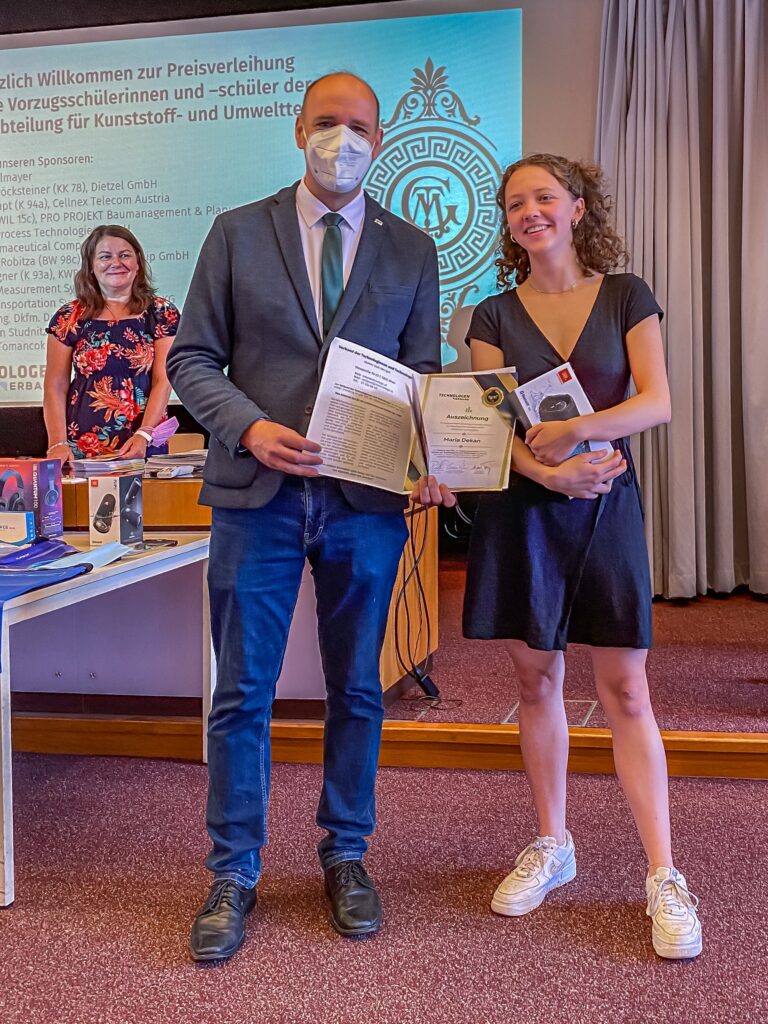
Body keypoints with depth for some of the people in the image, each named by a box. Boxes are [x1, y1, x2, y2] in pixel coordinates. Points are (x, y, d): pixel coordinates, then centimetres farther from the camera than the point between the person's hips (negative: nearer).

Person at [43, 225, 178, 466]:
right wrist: (58, 444, -10)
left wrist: (144, 435, -15)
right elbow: (55, 387, 3)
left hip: (143, 448, 0)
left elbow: (163, 381, -2)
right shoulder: (69, 318, 5)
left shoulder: (161, 314, 4)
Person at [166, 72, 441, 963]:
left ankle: (345, 857, 29)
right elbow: (191, 358, 3)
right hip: (258, 490, -1)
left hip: (366, 498, 1)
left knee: (355, 689, 11)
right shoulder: (237, 233, 5)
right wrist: (250, 428, -15)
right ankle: (233, 875, 18)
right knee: (242, 694, 4)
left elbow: (423, 375, 9)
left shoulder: (411, 250, 9)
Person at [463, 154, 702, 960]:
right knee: (536, 681, 8)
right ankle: (551, 847, 23)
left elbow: (655, 401, -7)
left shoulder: (626, 297, 4)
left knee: (625, 690, -2)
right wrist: (549, 470, -21)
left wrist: (573, 432, -22)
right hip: (521, 511, 2)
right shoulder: (494, 315, 6)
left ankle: (663, 875, 3)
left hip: (605, 507, -1)